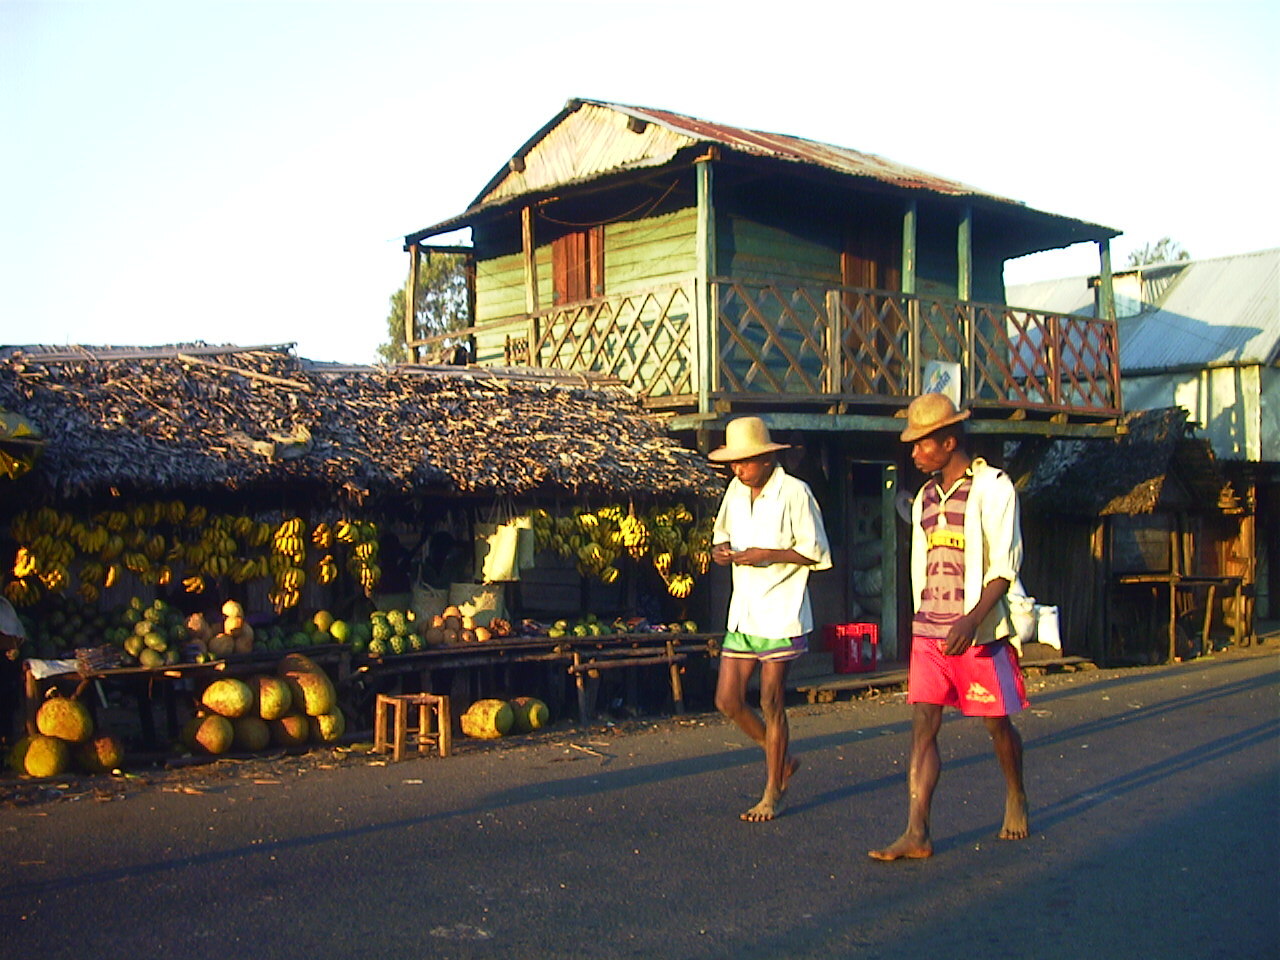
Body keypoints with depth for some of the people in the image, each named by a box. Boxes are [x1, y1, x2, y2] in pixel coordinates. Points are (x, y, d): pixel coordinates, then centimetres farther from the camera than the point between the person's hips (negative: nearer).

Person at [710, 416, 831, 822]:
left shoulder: (794, 492, -10)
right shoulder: (736, 490, 10)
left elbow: (817, 553, -9)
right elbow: (721, 537, 21)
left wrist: (768, 554, -19)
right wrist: (721, 551, -2)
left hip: (780, 615, -6)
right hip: (742, 614, 7)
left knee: (771, 704, -1)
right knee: (727, 700, 4)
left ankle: (773, 794, 13)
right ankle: (782, 760, 28)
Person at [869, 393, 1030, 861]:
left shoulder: (992, 487, -7)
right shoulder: (925, 496, 13)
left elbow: (1005, 564, -13)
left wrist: (973, 620, -24)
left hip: (980, 631, -5)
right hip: (929, 631, 5)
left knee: (997, 722, 10)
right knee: (922, 726, -5)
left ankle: (1016, 797, 37)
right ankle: (916, 834, -8)